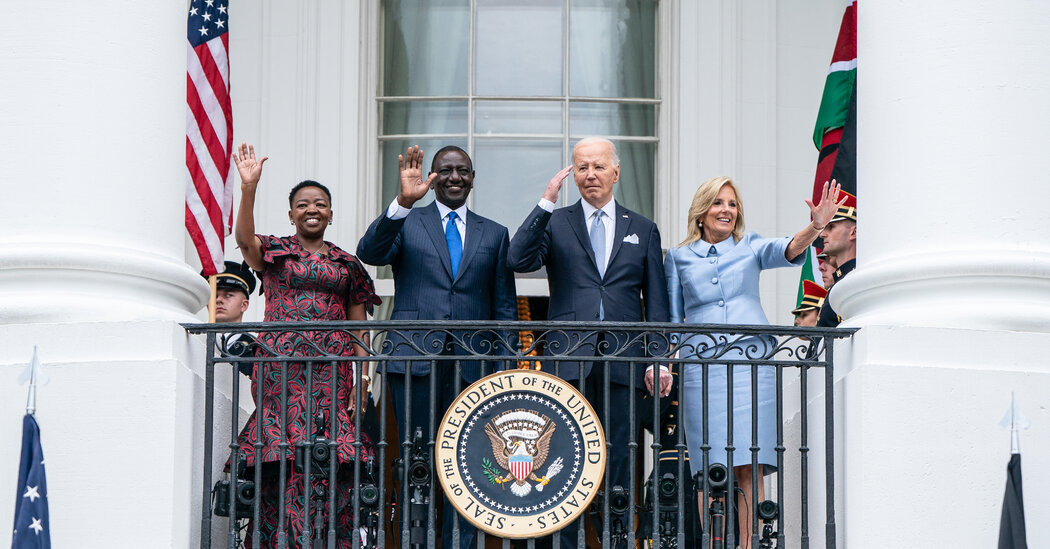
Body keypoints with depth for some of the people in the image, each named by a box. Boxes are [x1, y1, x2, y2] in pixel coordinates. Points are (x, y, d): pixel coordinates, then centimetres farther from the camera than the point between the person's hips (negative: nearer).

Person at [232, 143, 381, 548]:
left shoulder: (348, 265, 18)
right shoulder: (273, 252, 11)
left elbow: (358, 325, 15)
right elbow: (244, 239, -11)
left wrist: (363, 370, 1)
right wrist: (249, 188, -24)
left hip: (331, 369, 2)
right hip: (280, 364, -2)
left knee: (330, 454, -8)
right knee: (282, 451, -9)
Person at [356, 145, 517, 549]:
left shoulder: (494, 234, 16)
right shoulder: (406, 223, 10)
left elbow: (505, 306, 14)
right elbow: (369, 253, -11)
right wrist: (403, 202, -24)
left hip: (472, 364, 2)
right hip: (415, 360, -2)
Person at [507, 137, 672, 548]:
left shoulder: (642, 230, 15)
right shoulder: (555, 223, 11)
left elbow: (656, 304, 13)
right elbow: (518, 260, -8)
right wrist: (546, 203, -11)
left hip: (623, 363, 1)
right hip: (570, 362, -1)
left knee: (618, 463, 1)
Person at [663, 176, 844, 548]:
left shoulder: (750, 247, 13)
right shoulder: (679, 257, 14)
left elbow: (786, 252, -8)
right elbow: (671, 317, 15)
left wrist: (814, 228, -28)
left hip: (751, 361, 0)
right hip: (701, 364, 0)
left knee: (749, 469, -6)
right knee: (710, 470, -3)